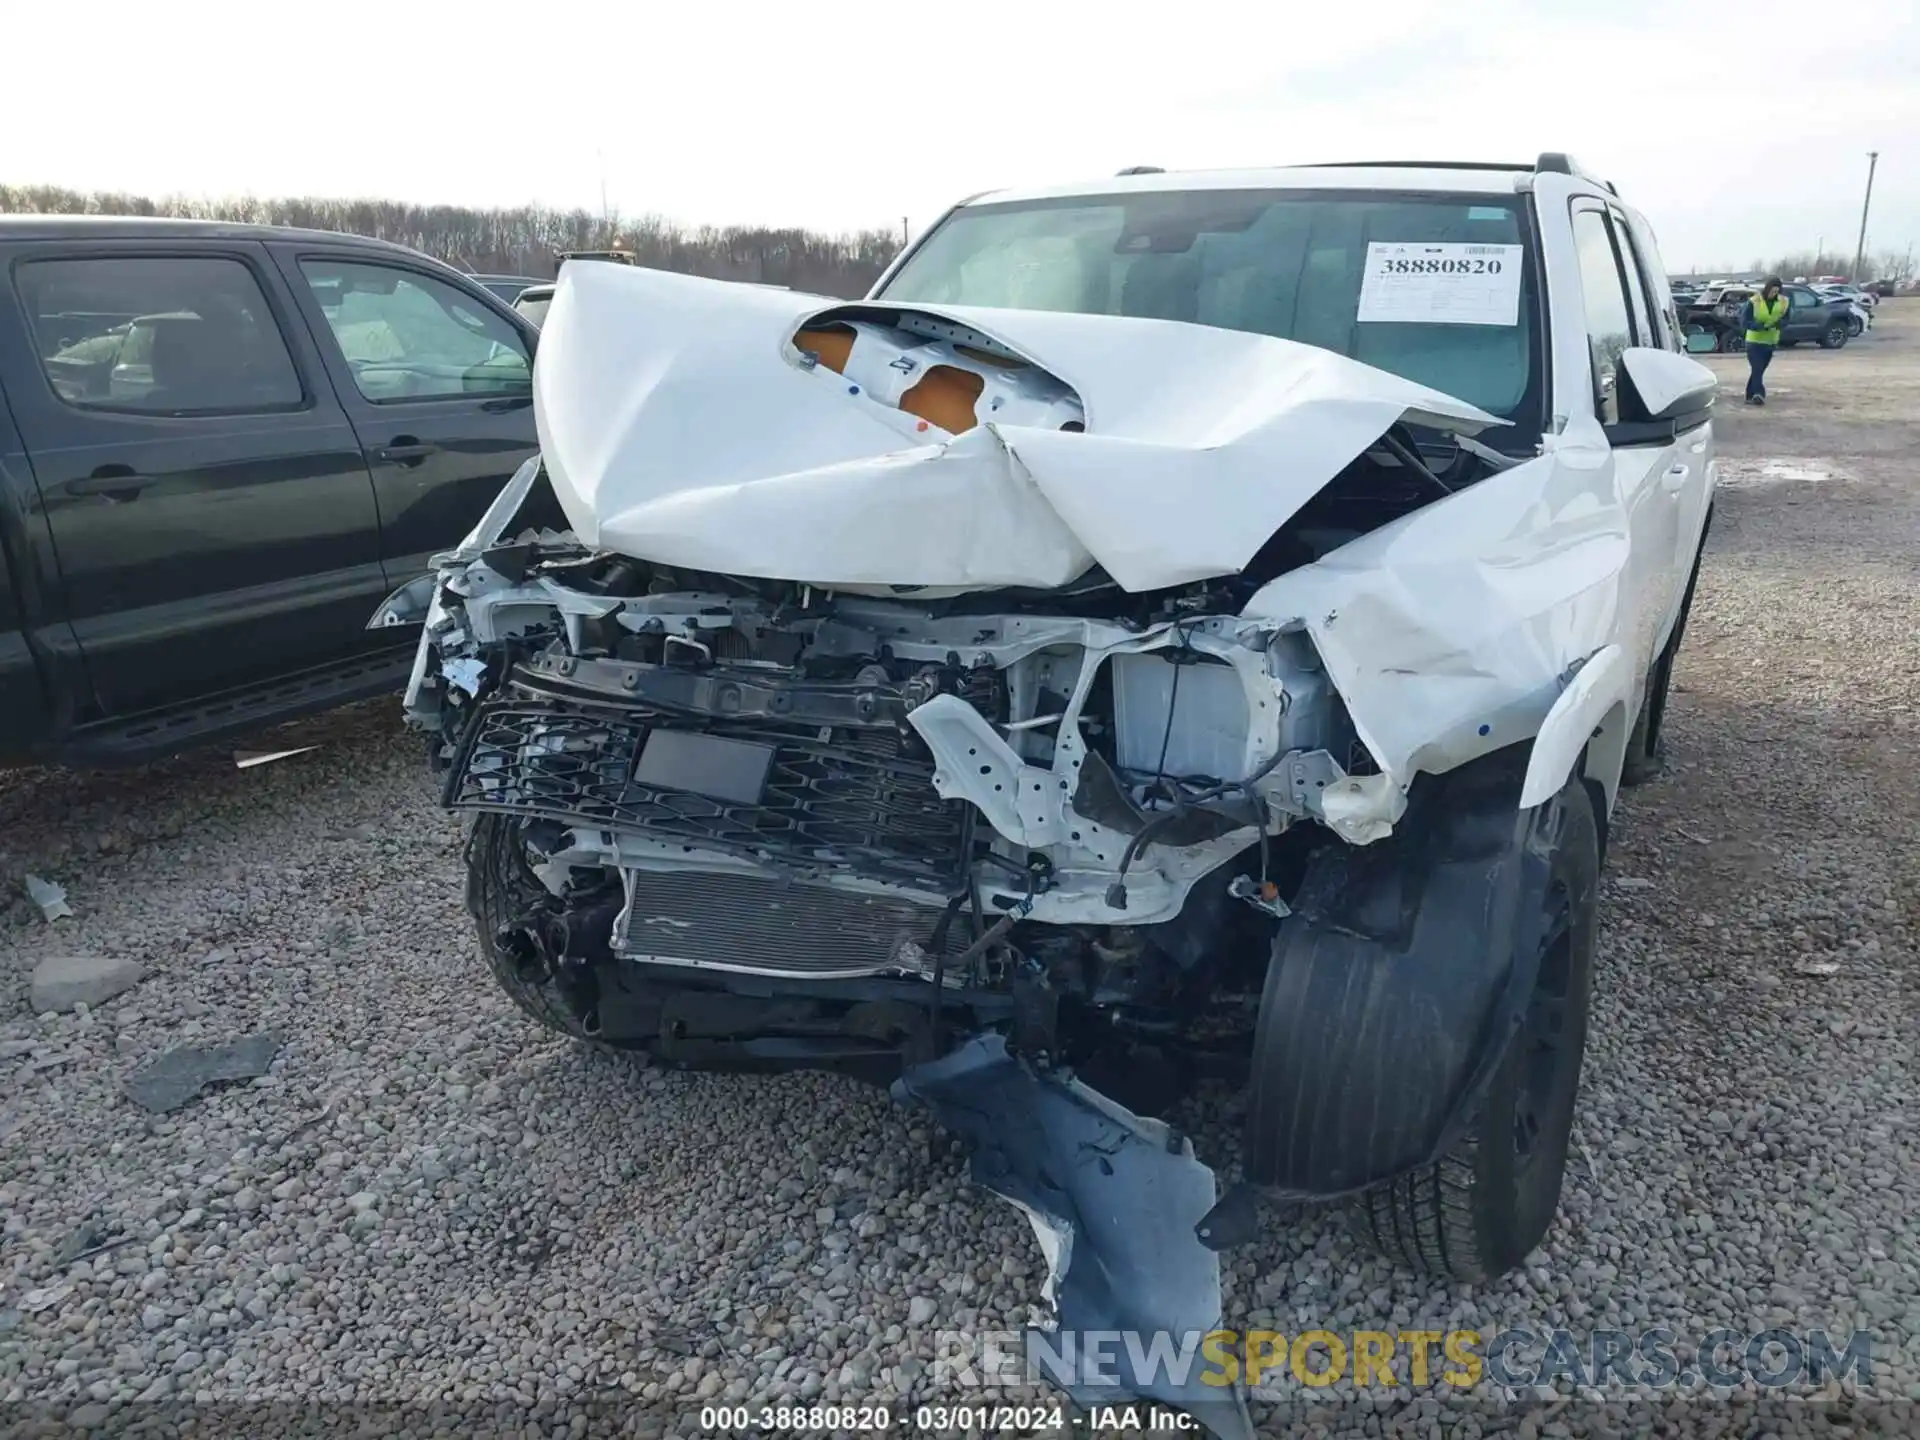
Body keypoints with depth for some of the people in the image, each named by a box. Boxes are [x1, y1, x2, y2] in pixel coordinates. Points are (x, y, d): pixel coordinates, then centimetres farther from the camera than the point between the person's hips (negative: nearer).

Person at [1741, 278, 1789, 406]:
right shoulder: (1754, 301, -14)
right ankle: (1758, 394, -23)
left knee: (1759, 370, 10)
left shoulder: (1783, 302, 0)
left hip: (1770, 342, 5)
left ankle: (1751, 396, 17)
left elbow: (1786, 319, 7)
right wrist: (1761, 326, -28)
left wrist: (1779, 323, -17)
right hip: (1754, 341, -5)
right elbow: (1744, 321, -15)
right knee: (1757, 369, -16)